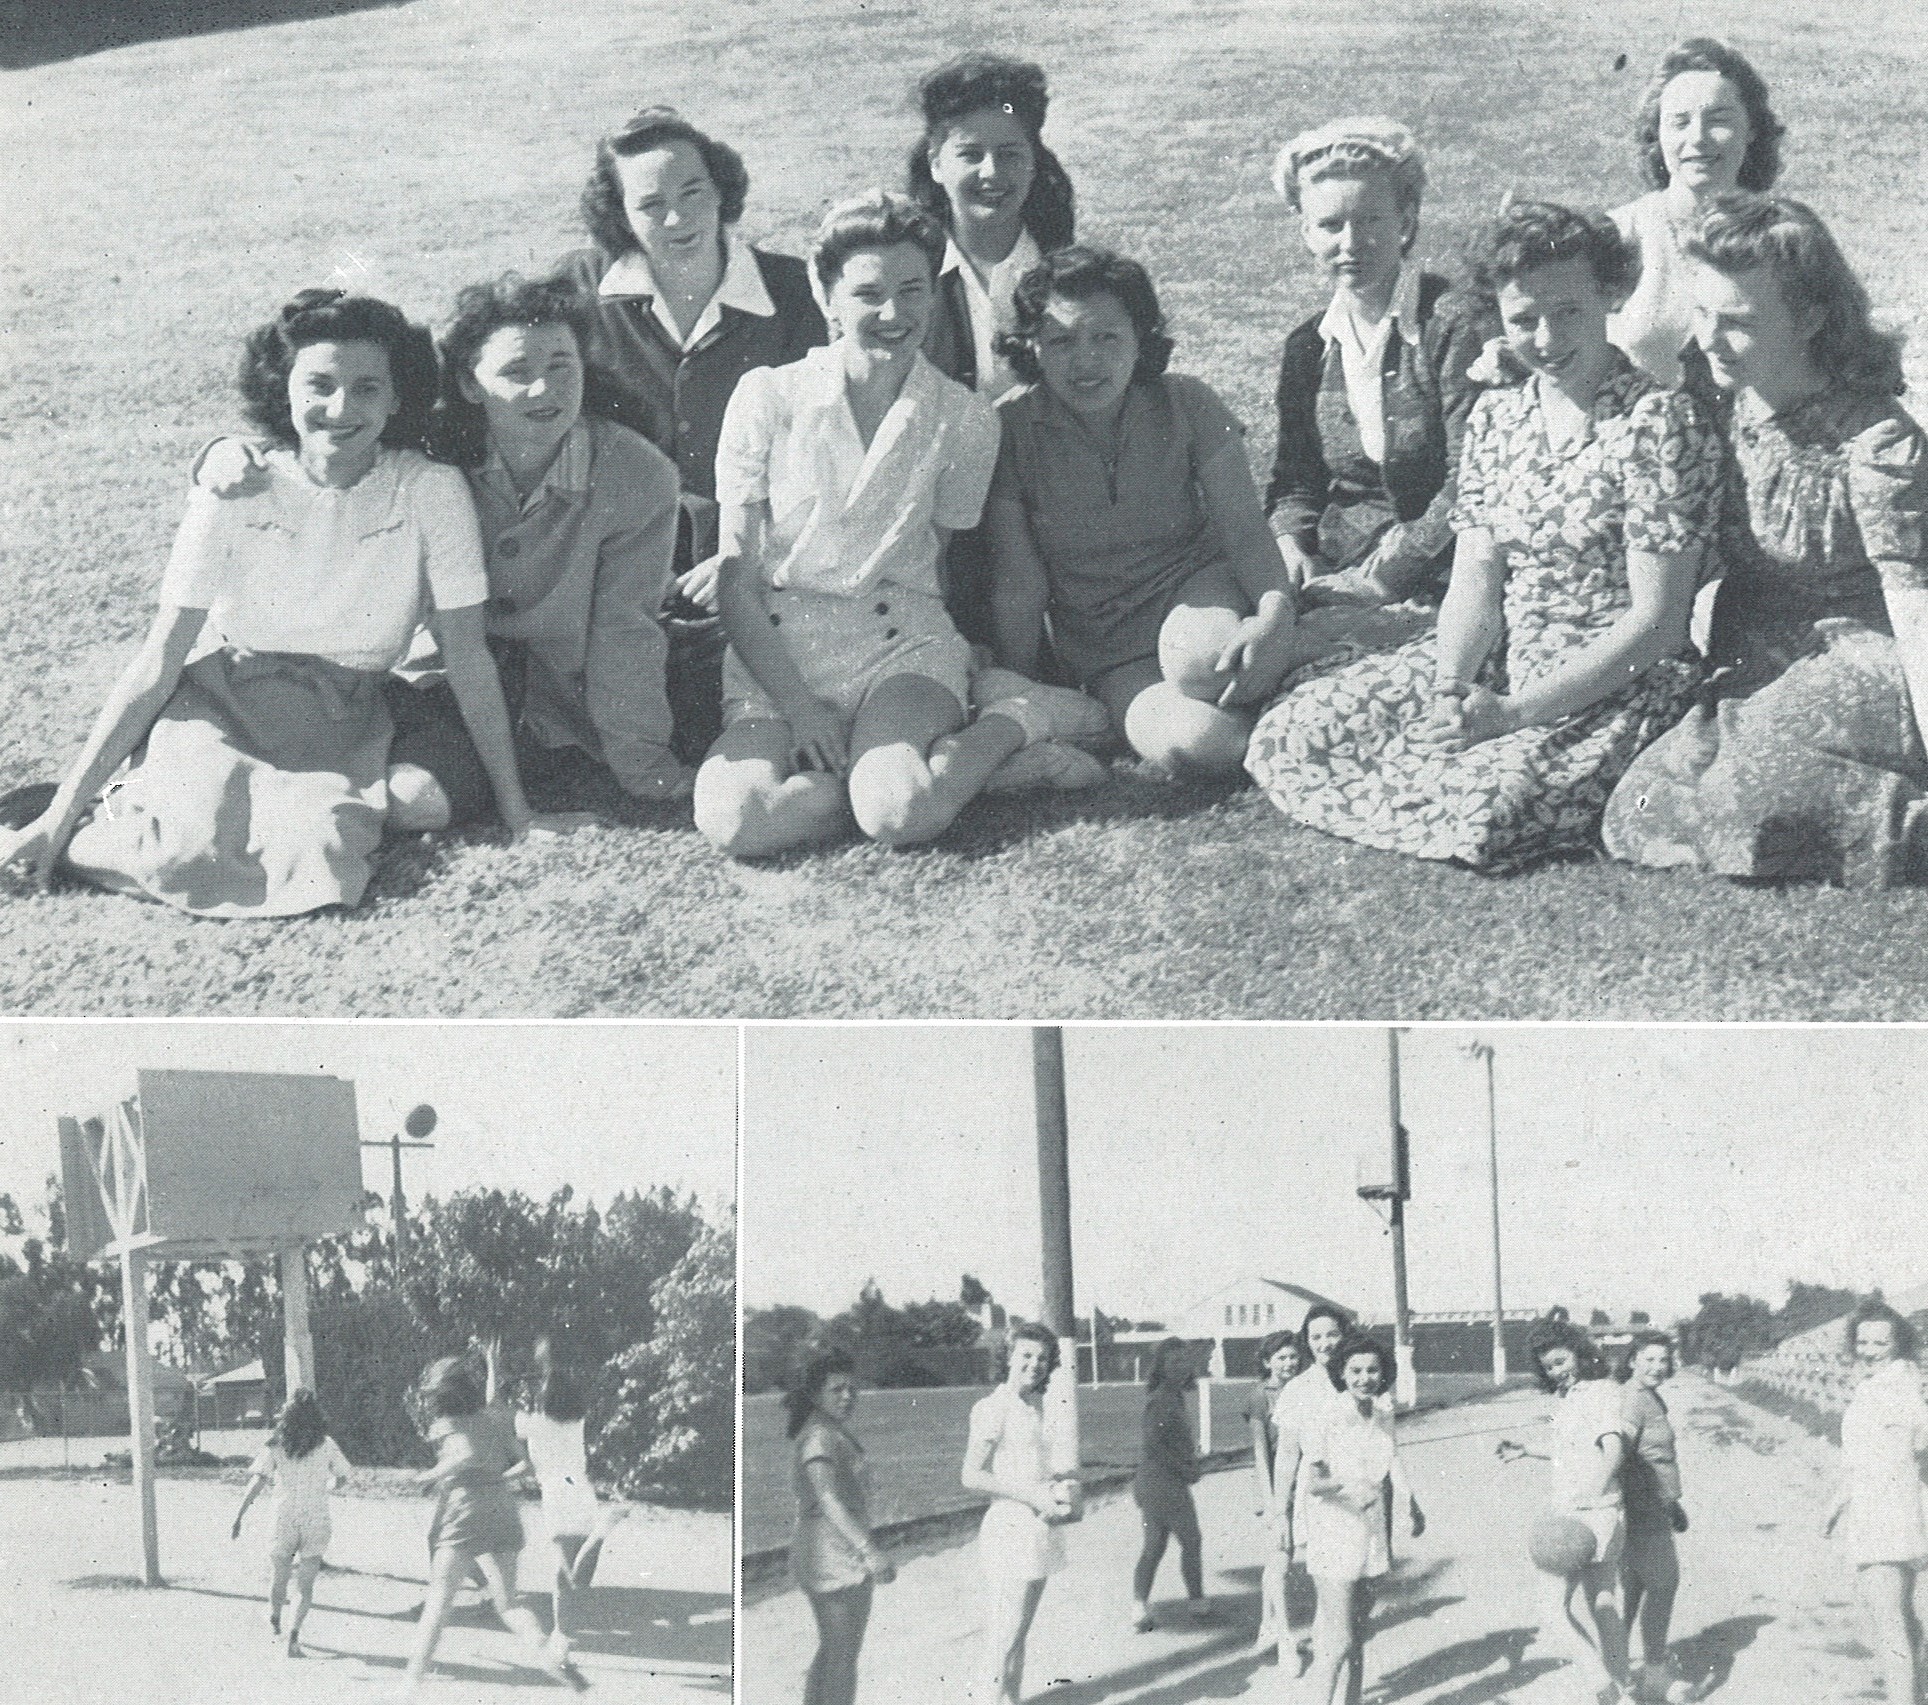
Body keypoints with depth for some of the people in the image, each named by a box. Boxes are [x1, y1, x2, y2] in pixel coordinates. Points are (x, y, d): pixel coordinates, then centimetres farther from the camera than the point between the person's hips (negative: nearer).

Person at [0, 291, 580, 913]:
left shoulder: (432, 491, -12)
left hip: (341, 723, 0)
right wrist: (59, 816, -12)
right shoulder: (234, 489, -11)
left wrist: (515, 809, -5)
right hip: (221, 700, 0)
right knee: (190, 849, -29)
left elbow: (467, 656, -5)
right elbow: (161, 658, -9)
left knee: (318, 855, -31)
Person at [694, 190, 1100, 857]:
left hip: (901, 644, -1)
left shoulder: (965, 420, 2)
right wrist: (798, 704, -11)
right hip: (775, 654, 1)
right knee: (735, 821, -30)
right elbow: (737, 580, -1)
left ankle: (1011, 722, -3)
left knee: (899, 815, -33)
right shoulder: (768, 397, 0)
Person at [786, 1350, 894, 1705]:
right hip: (837, 1556, -10)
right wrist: (869, 1552, -47)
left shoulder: (834, 1432, 12)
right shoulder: (821, 1437, -20)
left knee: (831, 1650, 19)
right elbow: (829, 1499, -34)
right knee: (845, 1656, -3)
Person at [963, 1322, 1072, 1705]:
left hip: (1040, 1527, 8)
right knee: (1005, 1632, -6)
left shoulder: (1036, 1406, 12)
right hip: (1010, 1527, -8)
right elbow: (972, 1476, -17)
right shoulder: (994, 1408, -12)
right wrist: (1033, 1496, -18)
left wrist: (1057, 1490, 4)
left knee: (1019, 1630, 14)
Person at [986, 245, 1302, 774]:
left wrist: (1276, 613, -28)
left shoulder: (1187, 406, -6)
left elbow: (1247, 533, -8)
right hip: (1106, 651, -1)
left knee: (1201, 661, -37)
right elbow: (1019, 586, -6)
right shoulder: (1010, 429, -10)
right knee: (1198, 741, -31)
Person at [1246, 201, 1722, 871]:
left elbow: (1656, 624, -16)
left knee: (1481, 802, -33)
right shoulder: (1496, 417, 8)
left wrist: (1511, 712, -21)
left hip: (1622, 684, -6)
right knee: (1289, 735, -7)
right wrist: (1450, 692, -16)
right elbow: (1474, 583, 5)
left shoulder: (1658, 424, -13)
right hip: (1500, 661, 6)